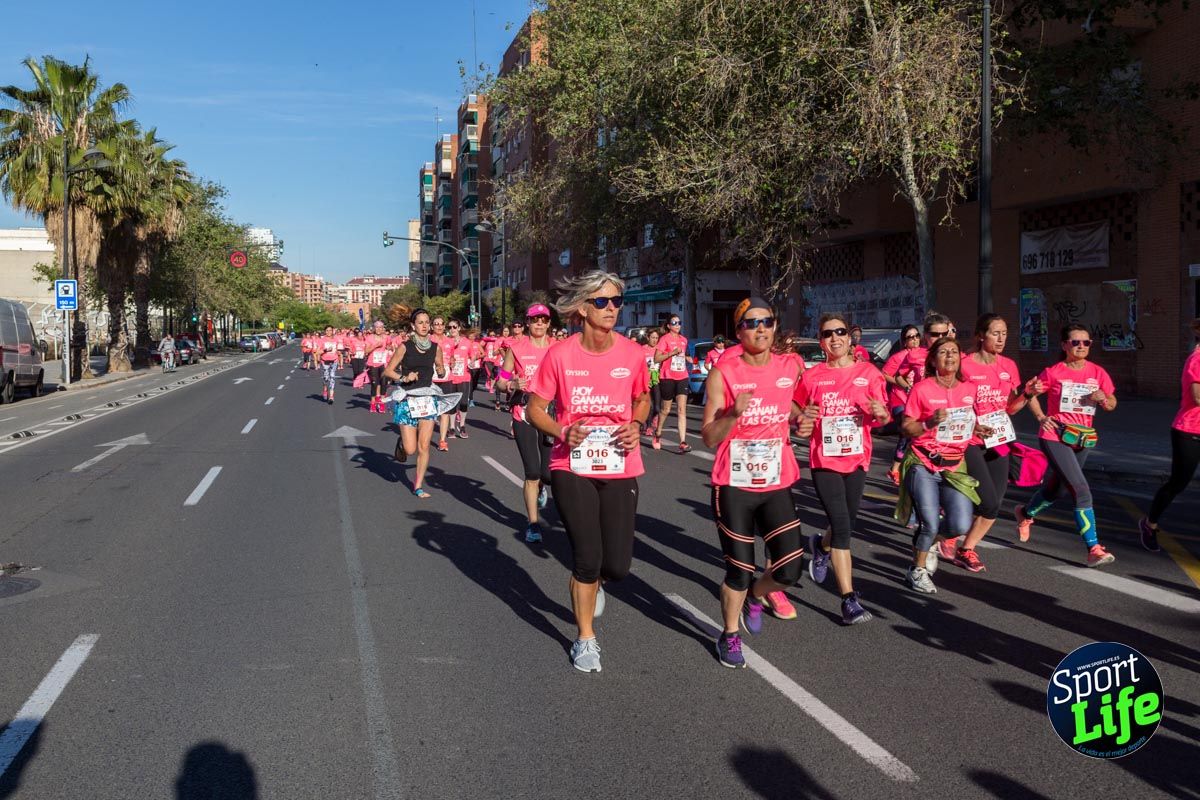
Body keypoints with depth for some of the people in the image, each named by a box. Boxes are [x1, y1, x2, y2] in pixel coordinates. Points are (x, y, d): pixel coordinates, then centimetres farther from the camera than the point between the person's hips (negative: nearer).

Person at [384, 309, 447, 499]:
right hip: (407, 401, -3)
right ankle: (402, 443, 31)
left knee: (424, 447, 0)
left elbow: (441, 370, 18)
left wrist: (441, 370, -4)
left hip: (427, 400, 3)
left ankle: (418, 485, 13)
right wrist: (404, 378, -18)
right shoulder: (405, 347, -6)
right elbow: (388, 371, -2)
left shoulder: (435, 348, 3)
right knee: (410, 449, -5)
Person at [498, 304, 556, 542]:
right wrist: (512, 385, -15)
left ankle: (541, 486, 36)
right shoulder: (516, 349, 2)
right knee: (532, 473, -2)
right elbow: (501, 382, 6)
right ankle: (532, 523, 14)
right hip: (524, 416, -1)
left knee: (549, 474, -3)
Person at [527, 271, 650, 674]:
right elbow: (536, 408, -1)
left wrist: (636, 425, -7)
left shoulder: (632, 353, -4)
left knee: (617, 565, 2)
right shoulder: (560, 354, -9)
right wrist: (562, 432, -19)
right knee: (587, 558, -2)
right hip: (572, 469, -2)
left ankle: (591, 581, 42)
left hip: (619, 470, 2)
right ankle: (585, 639, 22)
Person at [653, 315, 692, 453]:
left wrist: (686, 358, 8)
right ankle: (658, 434, 34)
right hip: (667, 378, -4)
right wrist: (673, 353, -22)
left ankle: (683, 442, -13)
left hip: (682, 377, 4)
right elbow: (657, 358, -13)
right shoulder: (664, 339, -5)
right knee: (666, 409, 9)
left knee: (682, 410, -7)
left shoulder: (684, 340, 13)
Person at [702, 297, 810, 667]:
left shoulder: (789, 370, 3)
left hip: (777, 485, 3)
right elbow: (708, 438, -10)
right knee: (739, 570, 5)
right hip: (734, 487, -3)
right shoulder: (723, 374, -9)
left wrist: (799, 417, 5)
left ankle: (756, 596, 30)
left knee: (790, 569, -4)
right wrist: (734, 414, -27)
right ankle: (729, 636, 29)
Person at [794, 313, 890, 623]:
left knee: (849, 522, 15)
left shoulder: (868, 372, 0)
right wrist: (804, 418, -14)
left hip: (857, 458, 3)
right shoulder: (811, 376, -2)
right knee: (841, 526, -11)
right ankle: (849, 600, -5)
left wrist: (880, 412, -18)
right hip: (824, 459, -3)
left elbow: (882, 417, 5)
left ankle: (821, 546, 51)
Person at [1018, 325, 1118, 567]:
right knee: (1081, 490, -16)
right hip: (1055, 438, -5)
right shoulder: (1053, 372, -6)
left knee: (1054, 489, 20)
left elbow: (1112, 404, 7)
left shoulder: (1097, 372, 3)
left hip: (1083, 439, 5)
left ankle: (1025, 514, 50)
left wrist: (1104, 398, -15)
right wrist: (1041, 417, -9)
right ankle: (1094, 548, -14)